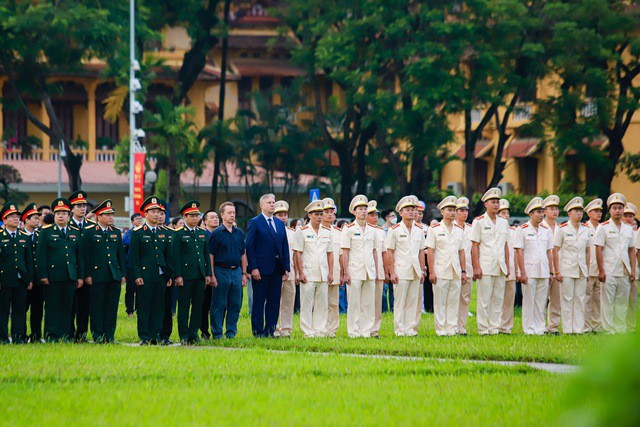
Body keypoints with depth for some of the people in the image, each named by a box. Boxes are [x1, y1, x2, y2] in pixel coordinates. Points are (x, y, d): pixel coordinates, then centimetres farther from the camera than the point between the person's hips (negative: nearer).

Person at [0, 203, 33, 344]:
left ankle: (18, 336, 9)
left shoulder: (25, 237, 13)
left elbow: (29, 260, 14)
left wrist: (29, 279, 8)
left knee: (20, 309, 4)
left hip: (21, 280, 4)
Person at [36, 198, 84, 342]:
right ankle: (51, 335, 2)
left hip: (71, 276, 3)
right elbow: (41, 255, -2)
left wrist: (80, 276, 9)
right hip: (52, 275, -3)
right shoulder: (46, 231, 1)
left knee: (67, 306, 4)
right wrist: (43, 275, -9)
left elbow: (80, 255, 14)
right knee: (52, 306, -2)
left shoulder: (76, 232, 12)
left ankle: (66, 334, 9)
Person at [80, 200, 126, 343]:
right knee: (97, 307, -2)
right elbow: (85, 255, -3)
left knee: (112, 307, 4)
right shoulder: (89, 232, -1)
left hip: (114, 277, 4)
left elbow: (121, 255, 16)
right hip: (97, 276, -4)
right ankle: (98, 336, 2)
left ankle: (109, 336, 8)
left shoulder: (116, 232, 13)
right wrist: (87, 275, -9)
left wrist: (123, 274, 10)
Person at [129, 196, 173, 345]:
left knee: (159, 307, 5)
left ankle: (155, 336, 10)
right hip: (145, 276, -4)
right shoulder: (138, 233, -1)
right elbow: (134, 256, -5)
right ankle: (144, 337, 0)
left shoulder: (163, 233, 13)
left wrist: (169, 275, 11)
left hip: (161, 277, 4)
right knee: (144, 307, -3)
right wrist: (137, 276, -12)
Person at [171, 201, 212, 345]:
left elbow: (207, 255, 16)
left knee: (198, 306, 5)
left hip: (200, 276, 5)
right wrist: (177, 276, -13)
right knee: (184, 306, -1)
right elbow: (175, 256, -7)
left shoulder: (202, 233, 14)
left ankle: (193, 333, 13)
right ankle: (184, 336, 3)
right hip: (185, 276, -5)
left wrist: (208, 274, 10)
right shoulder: (178, 234, -3)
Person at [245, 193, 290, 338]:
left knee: (274, 302, 6)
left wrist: (286, 268, 8)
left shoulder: (280, 224, 15)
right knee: (259, 302, -1)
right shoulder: (254, 223, -2)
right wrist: (253, 268, -14)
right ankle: (258, 331, 3)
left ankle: (270, 330, 11)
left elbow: (285, 247, 16)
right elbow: (249, 247, -7)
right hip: (261, 270, -6)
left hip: (277, 270, 6)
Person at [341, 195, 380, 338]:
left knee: (369, 304, 4)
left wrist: (376, 272, 12)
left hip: (369, 272, 4)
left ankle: (366, 331, 9)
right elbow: (345, 252, -3)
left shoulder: (372, 231, 12)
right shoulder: (349, 230, -1)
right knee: (354, 303, -2)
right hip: (355, 272, -4)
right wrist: (346, 273, -9)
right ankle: (353, 332, 1)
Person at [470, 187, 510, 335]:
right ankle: (483, 329, -1)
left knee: (498, 299, 5)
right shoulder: (479, 222, -1)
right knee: (484, 300, -4)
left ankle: (495, 328, 10)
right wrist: (476, 267, -10)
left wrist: (507, 266, 13)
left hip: (500, 268, 5)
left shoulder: (503, 222, 14)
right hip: (485, 267, -5)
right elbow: (475, 246, -4)